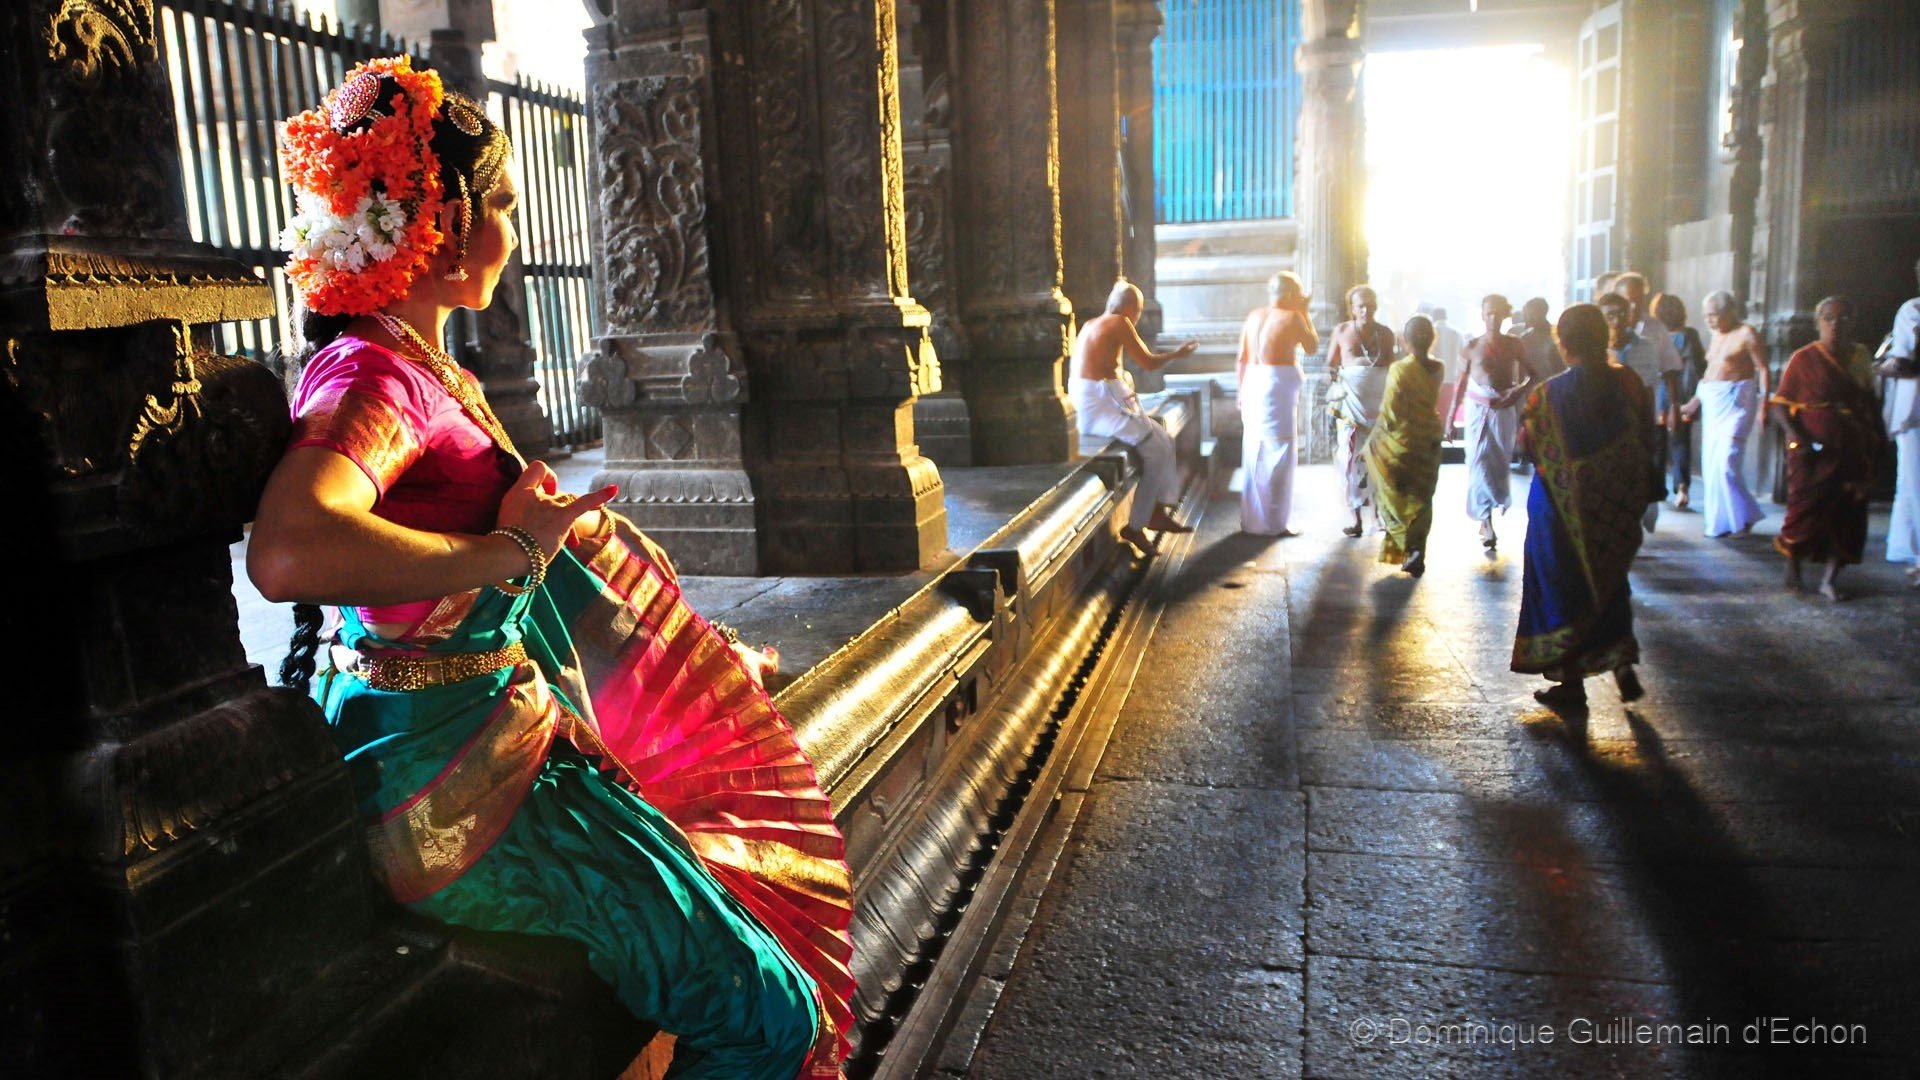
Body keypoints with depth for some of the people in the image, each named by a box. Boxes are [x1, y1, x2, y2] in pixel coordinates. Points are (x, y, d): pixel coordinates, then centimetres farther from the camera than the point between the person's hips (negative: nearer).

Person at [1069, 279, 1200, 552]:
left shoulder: (1092, 324, 19)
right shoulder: (1120, 323, -7)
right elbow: (1149, 363, -6)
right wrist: (1177, 354, 9)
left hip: (1085, 402, 10)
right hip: (1102, 403, -10)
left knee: (1163, 440, 11)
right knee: (1158, 449, -9)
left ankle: (1159, 512, 10)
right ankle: (1135, 525, -6)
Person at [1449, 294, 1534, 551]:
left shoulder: (1513, 344, 4)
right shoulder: (1472, 347, 1)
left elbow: (1529, 375, 9)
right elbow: (1462, 383, 5)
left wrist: (1519, 390, -12)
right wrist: (1452, 415, 2)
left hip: (1504, 409, 2)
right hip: (1478, 409, -2)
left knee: (1501, 462, 6)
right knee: (1480, 463, -9)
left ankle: (1486, 516, 25)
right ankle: (1487, 523, -10)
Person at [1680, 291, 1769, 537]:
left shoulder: (1746, 334, -6)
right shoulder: (1716, 337, 16)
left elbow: (1763, 369, -9)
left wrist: (1764, 403, -16)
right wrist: (1694, 403, 18)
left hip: (1736, 401, -8)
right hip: (1712, 403, 8)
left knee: (1727, 460, -13)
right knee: (1711, 463, 5)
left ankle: (1743, 518, 0)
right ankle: (1719, 521, 11)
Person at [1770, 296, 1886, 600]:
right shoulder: (1804, 359, -3)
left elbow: (1871, 404, 16)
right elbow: (1778, 404, -6)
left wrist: (1874, 444, 7)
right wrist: (1795, 437, -19)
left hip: (1853, 453, 4)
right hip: (1813, 452, -4)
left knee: (1848, 514, 0)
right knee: (1807, 509, -3)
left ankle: (1831, 579, 7)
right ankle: (1793, 568, 18)